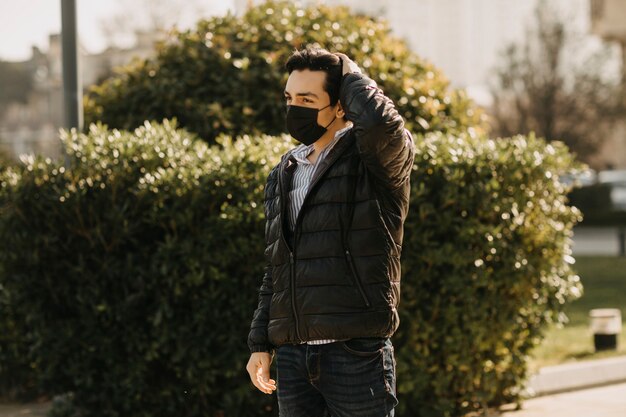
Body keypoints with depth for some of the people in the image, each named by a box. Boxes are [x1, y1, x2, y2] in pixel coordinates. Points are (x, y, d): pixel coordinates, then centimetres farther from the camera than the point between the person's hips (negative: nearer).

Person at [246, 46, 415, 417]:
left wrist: (348, 73, -9)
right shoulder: (282, 176, 16)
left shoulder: (377, 161, -4)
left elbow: (382, 123, -29)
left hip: (358, 354, -6)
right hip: (292, 355, 6)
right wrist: (260, 344, 14)